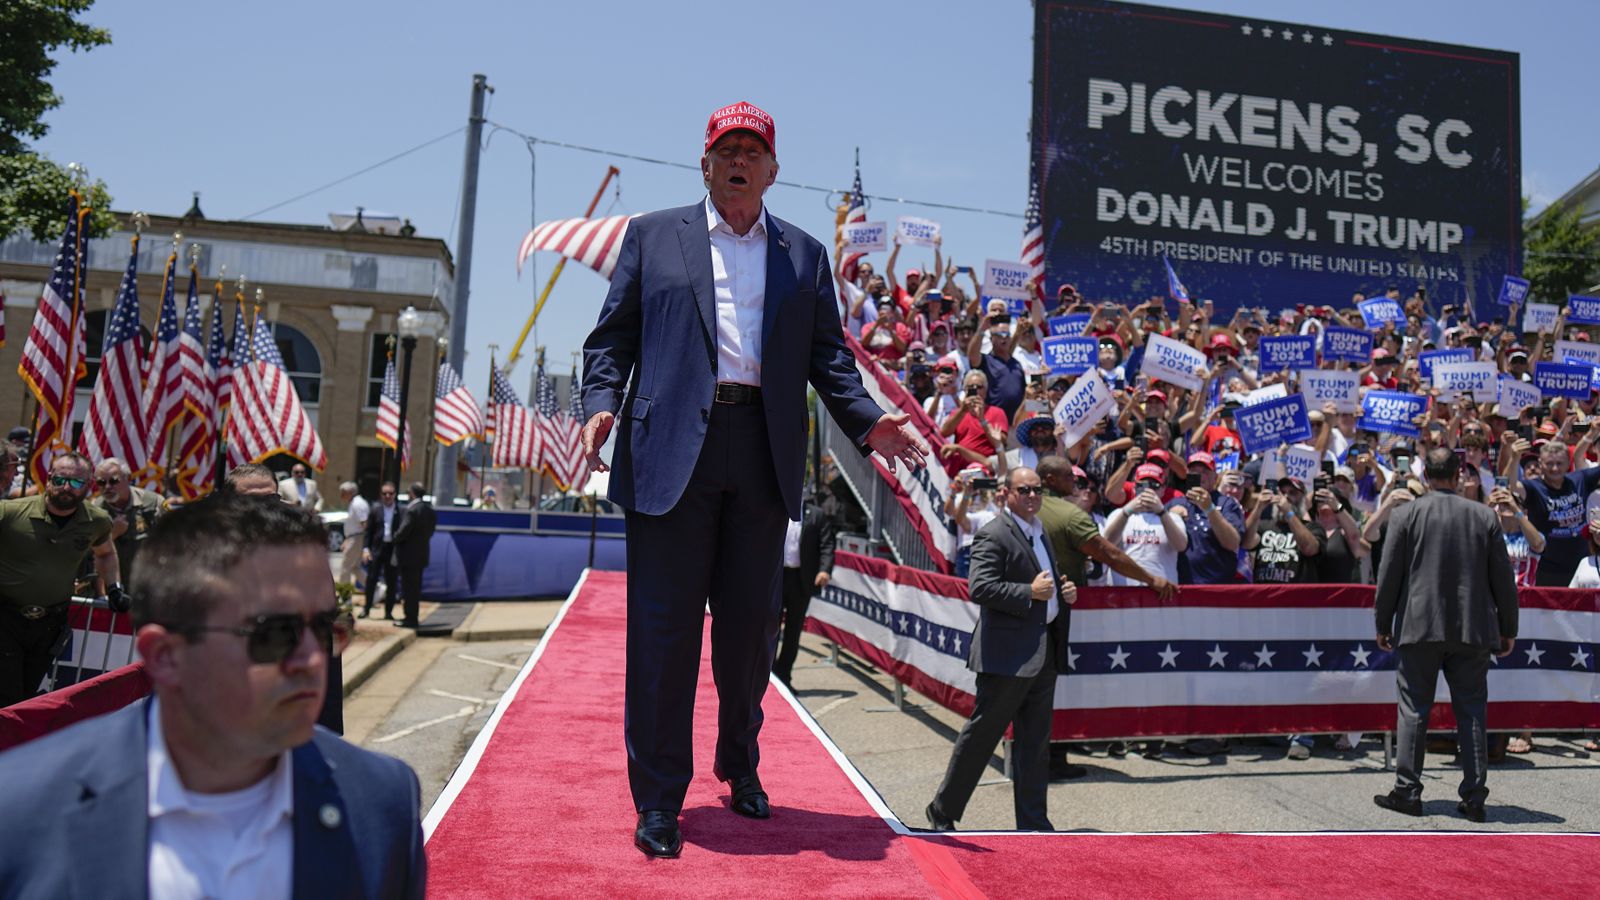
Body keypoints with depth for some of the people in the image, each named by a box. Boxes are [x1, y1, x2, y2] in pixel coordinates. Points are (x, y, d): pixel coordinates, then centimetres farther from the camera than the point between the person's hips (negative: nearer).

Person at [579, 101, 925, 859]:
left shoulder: (805, 255, 16)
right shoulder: (653, 235, 12)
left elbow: (828, 354, 12)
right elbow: (613, 336, 8)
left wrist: (866, 421, -3)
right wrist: (602, 404, -9)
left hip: (763, 455, 2)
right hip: (671, 450, -2)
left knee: (750, 624, 10)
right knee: (665, 625, -1)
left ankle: (740, 766, 32)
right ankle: (658, 799, 11)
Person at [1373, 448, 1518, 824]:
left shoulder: (1405, 515, -3)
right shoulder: (1485, 516, 2)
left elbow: (1388, 576, -3)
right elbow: (1503, 579, 6)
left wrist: (1383, 625, 7)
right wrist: (1508, 629, 15)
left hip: (1419, 628, -2)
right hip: (1473, 631, 2)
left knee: (1413, 712, 4)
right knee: (1471, 714, 8)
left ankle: (1407, 792, 7)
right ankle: (1473, 798, 9)